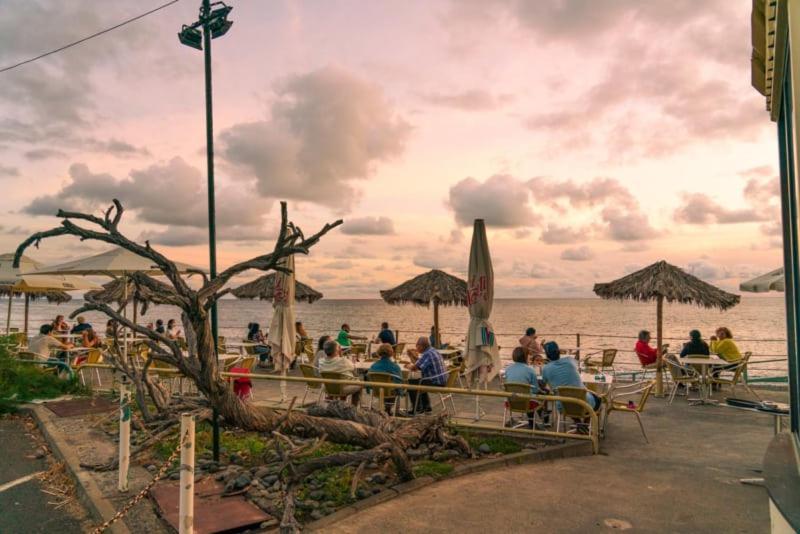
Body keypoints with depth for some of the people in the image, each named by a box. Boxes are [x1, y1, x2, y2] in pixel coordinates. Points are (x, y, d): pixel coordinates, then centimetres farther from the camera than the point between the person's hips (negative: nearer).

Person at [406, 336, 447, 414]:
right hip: (441, 381, 10)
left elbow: (414, 368, -19)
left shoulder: (427, 354, -20)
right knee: (419, 381, 31)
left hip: (435, 383, -10)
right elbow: (419, 364, 18)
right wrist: (412, 356, 10)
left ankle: (418, 409, 5)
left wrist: (408, 366, 1)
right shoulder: (433, 350, 12)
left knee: (410, 383, -5)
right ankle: (426, 406, 34)